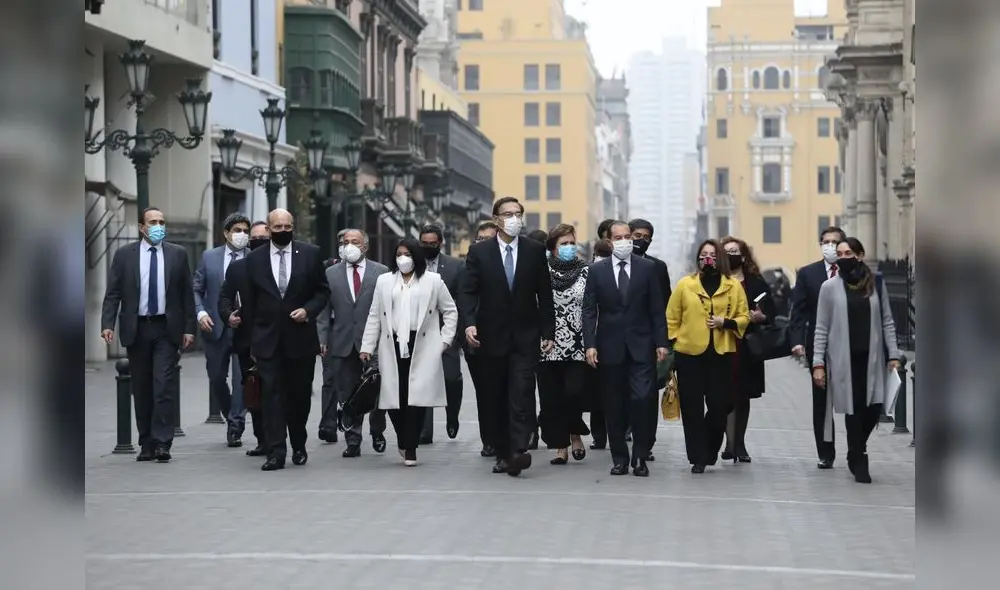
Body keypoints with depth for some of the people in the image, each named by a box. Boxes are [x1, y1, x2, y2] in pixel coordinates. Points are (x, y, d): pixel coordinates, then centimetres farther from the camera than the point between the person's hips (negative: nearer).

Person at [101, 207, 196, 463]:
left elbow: (187, 294, 6)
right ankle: (146, 443, 13)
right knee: (141, 389, 6)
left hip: (167, 329, -1)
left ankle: (162, 443, -9)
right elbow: (113, 293, 0)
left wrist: (189, 328, 0)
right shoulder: (124, 255, 4)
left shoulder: (178, 254, 5)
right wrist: (108, 324, -12)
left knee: (165, 386, -9)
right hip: (136, 329, 1)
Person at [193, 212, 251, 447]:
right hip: (216, 327, 2)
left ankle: (235, 429, 0)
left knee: (241, 379, -7)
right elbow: (196, 289, 8)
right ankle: (233, 418, 32)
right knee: (216, 379, 10)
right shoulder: (209, 257, 7)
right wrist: (200, 312, -8)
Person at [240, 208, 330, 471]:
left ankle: (298, 446, 26)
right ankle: (276, 452, -9)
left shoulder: (310, 254, 2)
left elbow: (323, 290, 7)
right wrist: (251, 337, 5)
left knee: (299, 394, 9)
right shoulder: (254, 259, 4)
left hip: (301, 337, 0)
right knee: (271, 393, -7)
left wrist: (308, 310, -11)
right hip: (267, 339, 0)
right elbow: (249, 301, 8)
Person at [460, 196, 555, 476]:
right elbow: (468, 292, -2)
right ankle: (502, 453, 15)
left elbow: (544, 293, 6)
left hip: (525, 337, -1)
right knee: (497, 398, 7)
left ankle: (518, 451, -22)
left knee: (522, 393, -14)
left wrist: (548, 331, 2)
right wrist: (469, 322, -18)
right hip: (492, 336, 1)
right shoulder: (479, 252, 3)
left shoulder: (535, 251, 5)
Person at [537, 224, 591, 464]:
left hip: (577, 346, -1)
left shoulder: (585, 272, 5)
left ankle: (575, 434, 13)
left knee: (573, 392, -13)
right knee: (551, 398, 1)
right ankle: (561, 446, 11)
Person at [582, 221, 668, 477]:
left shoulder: (647, 268, 4)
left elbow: (657, 309, 4)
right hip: (610, 348, 1)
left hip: (640, 347, -1)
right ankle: (619, 458, 14)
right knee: (614, 406, 5)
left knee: (641, 400, -10)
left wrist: (661, 342, -1)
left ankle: (640, 458, 0)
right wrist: (590, 344, -7)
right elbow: (589, 310, 2)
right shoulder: (596, 270, 4)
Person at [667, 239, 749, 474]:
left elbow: (744, 317, 8)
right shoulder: (684, 284, 4)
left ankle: (708, 452, 19)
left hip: (721, 355, 0)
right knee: (692, 408, 0)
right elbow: (671, 318, 6)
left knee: (719, 406, -2)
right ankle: (698, 458, 7)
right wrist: (673, 343, -1)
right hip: (689, 354, 0)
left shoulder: (734, 286, 6)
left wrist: (726, 323, -10)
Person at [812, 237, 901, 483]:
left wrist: (893, 355, 0)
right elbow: (822, 328, 1)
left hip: (872, 358, 2)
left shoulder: (876, 283, 5)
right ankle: (859, 462, 11)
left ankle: (855, 454, 24)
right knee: (853, 410, -3)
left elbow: (887, 322, 7)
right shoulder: (829, 287, 0)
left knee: (874, 408, -2)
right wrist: (818, 363, -5)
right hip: (844, 359, -2)